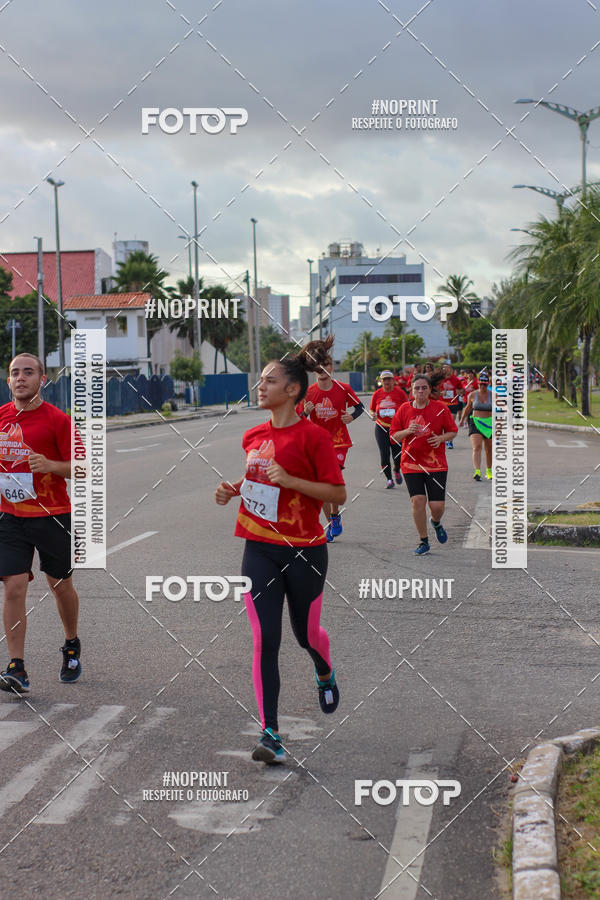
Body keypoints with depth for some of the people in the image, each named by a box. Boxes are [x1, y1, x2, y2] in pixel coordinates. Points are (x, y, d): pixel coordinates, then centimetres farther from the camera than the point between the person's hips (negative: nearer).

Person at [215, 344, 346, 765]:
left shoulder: (314, 436, -11)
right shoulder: (254, 436, 7)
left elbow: (338, 494, -12)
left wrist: (290, 479, -22)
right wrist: (233, 489, 4)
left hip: (304, 550, -4)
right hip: (260, 548, 4)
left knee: (306, 632, 14)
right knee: (265, 639, -6)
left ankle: (325, 674, 51)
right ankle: (270, 734, -3)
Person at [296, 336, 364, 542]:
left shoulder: (343, 389, -6)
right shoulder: (308, 393, -4)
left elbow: (359, 406, 9)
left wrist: (352, 416, -12)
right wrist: (306, 412, -20)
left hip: (339, 441, -2)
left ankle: (335, 515, 5)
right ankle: (330, 524, 19)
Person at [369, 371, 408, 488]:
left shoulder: (400, 392, -4)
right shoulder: (377, 394, 3)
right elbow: (372, 410, 12)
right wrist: (373, 415, -10)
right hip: (381, 429, 2)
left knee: (397, 454, -4)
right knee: (384, 453, -6)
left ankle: (397, 471, 30)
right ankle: (389, 479, 9)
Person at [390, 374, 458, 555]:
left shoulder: (440, 408, -1)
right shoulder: (404, 410, 2)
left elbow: (452, 431, 6)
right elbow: (394, 435, 6)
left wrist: (441, 438, -14)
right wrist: (407, 431, -14)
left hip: (436, 464, -1)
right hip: (411, 464, 1)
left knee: (437, 505, -5)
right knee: (418, 500, -11)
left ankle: (436, 523, 34)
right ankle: (423, 541, 6)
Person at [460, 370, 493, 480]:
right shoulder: (472, 395, 3)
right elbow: (468, 408, 19)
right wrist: (462, 419, 29)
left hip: (489, 424, 0)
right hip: (475, 423, 0)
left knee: (489, 449, 11)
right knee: (476, 447, -18)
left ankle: (489, 471, 31)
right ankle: (477, 472, -28)